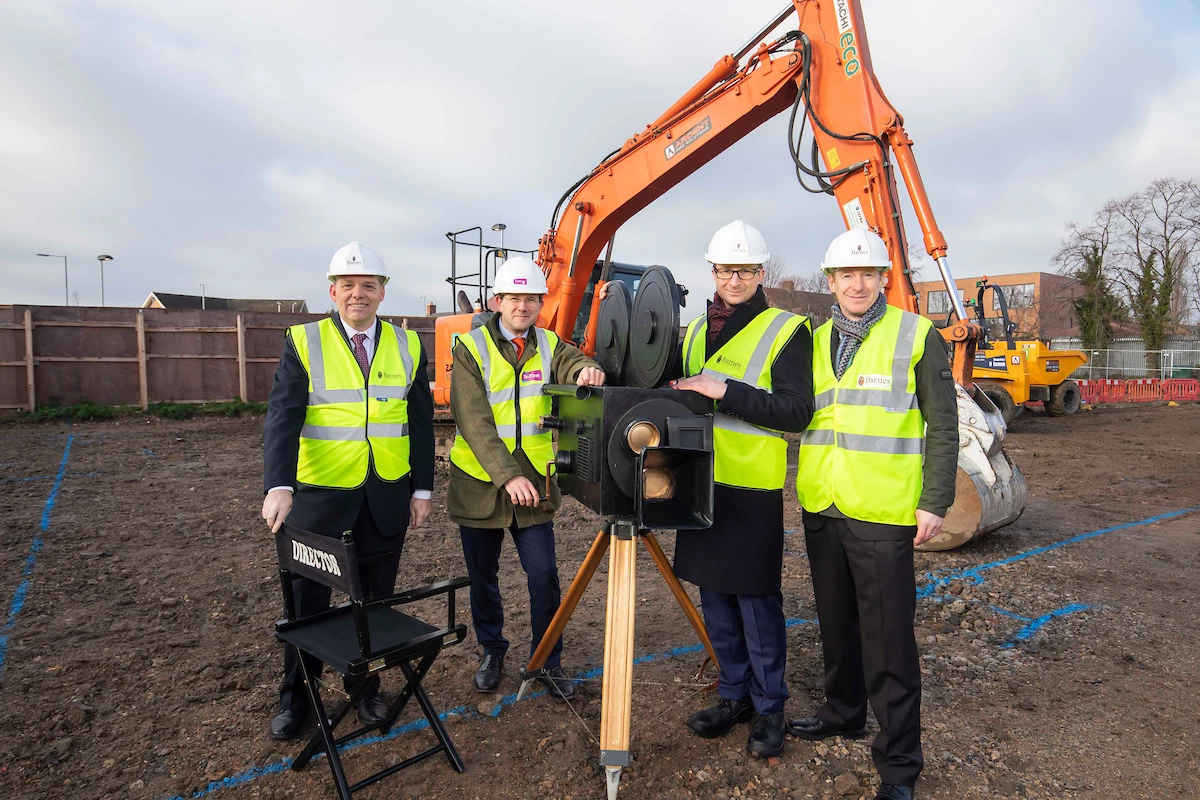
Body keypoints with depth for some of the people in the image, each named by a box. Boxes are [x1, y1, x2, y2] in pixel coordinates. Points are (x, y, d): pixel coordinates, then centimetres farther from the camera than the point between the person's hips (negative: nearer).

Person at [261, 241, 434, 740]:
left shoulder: (407, 346, 4)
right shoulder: (303, 343, -3)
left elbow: (421, 423, 6)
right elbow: (281, 417, -13)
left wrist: (422, 488, 2)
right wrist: (278, 486, -27)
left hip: (388, 499, 2)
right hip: (319, 495, -1)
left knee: (375, 600, 14)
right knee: (308, 600, 12)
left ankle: (366, 689, 34)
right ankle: (295, 697, 33)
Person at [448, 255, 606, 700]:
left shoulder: (548, 345, 5)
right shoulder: (471, 348, -6)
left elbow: (571, 364, -18)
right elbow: (474, 422, -16)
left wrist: (586, 370, -43)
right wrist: (507, 476, -26)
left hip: (533, 481, 2)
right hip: (480, 481, -1)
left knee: (544, 575, 1)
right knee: (483, 576, 13)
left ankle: (548, 663, 20)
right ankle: (491, 653, 34)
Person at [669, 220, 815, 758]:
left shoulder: (786, 330, -5)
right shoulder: (696, 331, 14)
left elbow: (796, 410, -15)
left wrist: (725, 390, -21)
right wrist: (679, 393, 3)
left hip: (752, 489, -6)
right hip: (703, 484, 6)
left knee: (757, 602, 3)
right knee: (715, 600, 14)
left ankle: (769, 709, 22)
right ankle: (734, 696, 31)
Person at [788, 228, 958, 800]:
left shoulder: (917, 336, -4)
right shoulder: (816, 340, 10)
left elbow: (943, 426, -4)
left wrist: (935, 502, -9)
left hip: (883, 514, -5)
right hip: (821, 510, 5)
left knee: (887, 639, 0)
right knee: (836, 623, 19)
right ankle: (843, 712, 39)